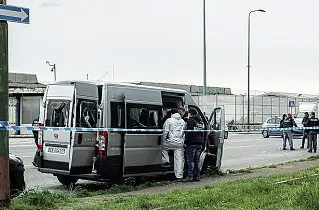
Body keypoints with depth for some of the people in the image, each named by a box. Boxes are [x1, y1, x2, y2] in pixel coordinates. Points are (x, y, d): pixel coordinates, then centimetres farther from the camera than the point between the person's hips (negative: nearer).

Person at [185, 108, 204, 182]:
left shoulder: (190, 121, -9)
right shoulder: (200, 122, 14)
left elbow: (189, 132, -15)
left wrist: (186, 141, -10)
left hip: (192, 143, -7)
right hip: (199, 143, 7)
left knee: (190, 160, -4)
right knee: (197, 160, 12)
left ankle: (190, 176, -6)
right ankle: (197, 176, 14)